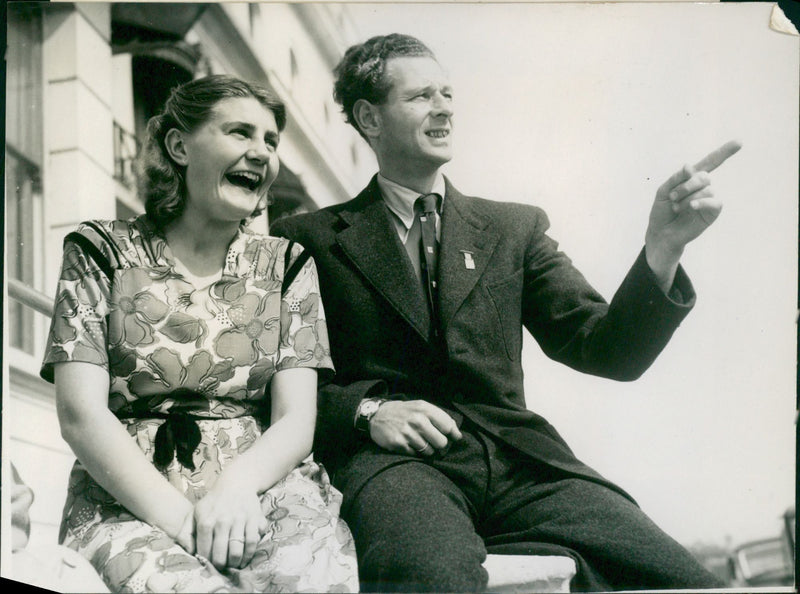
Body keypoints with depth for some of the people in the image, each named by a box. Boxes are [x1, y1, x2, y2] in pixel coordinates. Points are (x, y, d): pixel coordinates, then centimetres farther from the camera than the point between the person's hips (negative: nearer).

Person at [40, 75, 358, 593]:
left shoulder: (286, 264, 15)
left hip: (262, 486, 2)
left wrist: (236, 486, -18)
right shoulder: (100, 254, 9)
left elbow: (295, 420, 5)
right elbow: (81, 414, -3)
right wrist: (178, 516, -18)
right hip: (129, 501, -2)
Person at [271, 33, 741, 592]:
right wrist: (367, 410, -12)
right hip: (394, 459, -4)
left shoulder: (515, 227, 19)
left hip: (518, 459, 5)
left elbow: (608, 353, 9)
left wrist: (662, 249, -7)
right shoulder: (311, 239, 11)